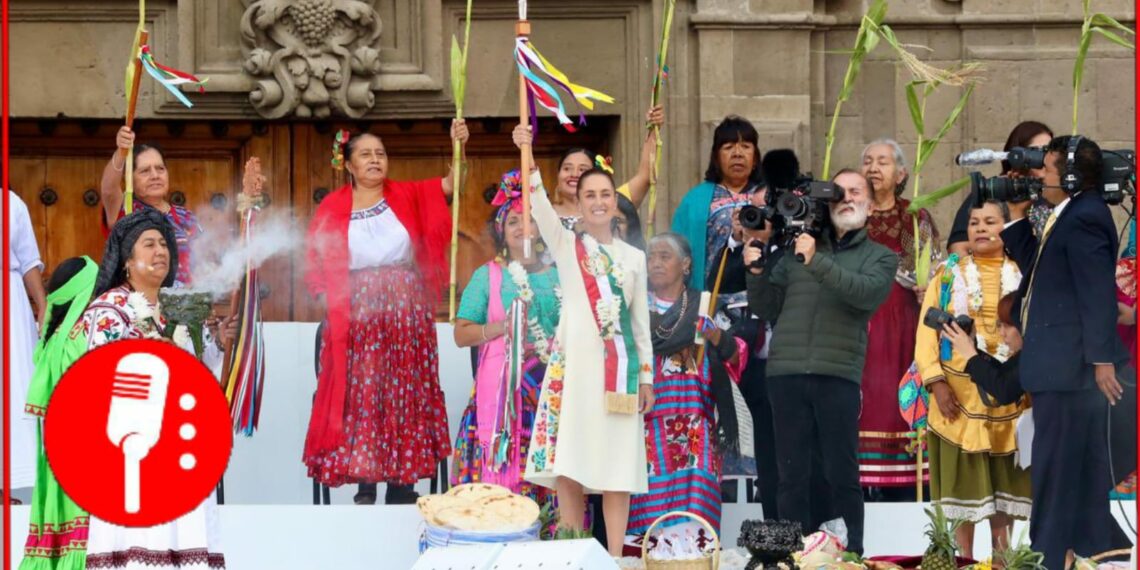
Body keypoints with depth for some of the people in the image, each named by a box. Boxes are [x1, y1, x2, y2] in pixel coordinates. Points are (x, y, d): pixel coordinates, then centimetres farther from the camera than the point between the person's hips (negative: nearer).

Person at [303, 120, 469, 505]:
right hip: (357, 320, -1)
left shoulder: (407, 196, 5)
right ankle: (365, 487, 4)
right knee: (361, 398, -1)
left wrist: (459, 148, -26)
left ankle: (402, 488, 7)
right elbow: (316, 262, 4)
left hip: (405, 317, 1)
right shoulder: (333, 208, 2)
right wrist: (330, 300, -9)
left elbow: (449, 185, -9)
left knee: (405, 397, 2)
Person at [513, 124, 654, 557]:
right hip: (573, 361, -2)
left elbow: (641, 321, 15)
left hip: (620, 366, 2)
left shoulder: (634, 257, 15)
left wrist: (646, 375, 9)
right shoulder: (565, 245, 7)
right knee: (568, 461, -6)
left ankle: (614, 557, 1)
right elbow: (540, 207, -11)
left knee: (617, 462, -1)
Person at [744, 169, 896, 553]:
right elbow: (767, 309, 16)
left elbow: (867, 294, -11)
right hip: (786, 373, 2)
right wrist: (756, 272, -2)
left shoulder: (880, 257, 12)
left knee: (842, 474, -2)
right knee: (792, 474, 3)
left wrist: (818, 263, -20)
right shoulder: (797, 250, 18)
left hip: (838, 375, -2)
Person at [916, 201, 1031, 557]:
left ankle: (1002, 554, 12)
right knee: (962, 475, -1)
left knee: (1006, 476, 4)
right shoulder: (948, 275, 7)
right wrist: (936, 382, -11)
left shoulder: (1025, 277, 9)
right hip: (959, 391, -1)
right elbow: (927, 331, 0)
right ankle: (963, 557, 3)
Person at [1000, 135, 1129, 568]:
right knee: (1083, 466, 15)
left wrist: (1102, 358, -24)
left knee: (1054, 466, -7)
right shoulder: (1073, 215, 16)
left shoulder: (1084, 217, -17)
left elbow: (1099, 293, -22)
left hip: (1068, 364, -11)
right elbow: (1037, 267, 23)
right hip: (1067, 364, 11)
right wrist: (1017, 218, 17)